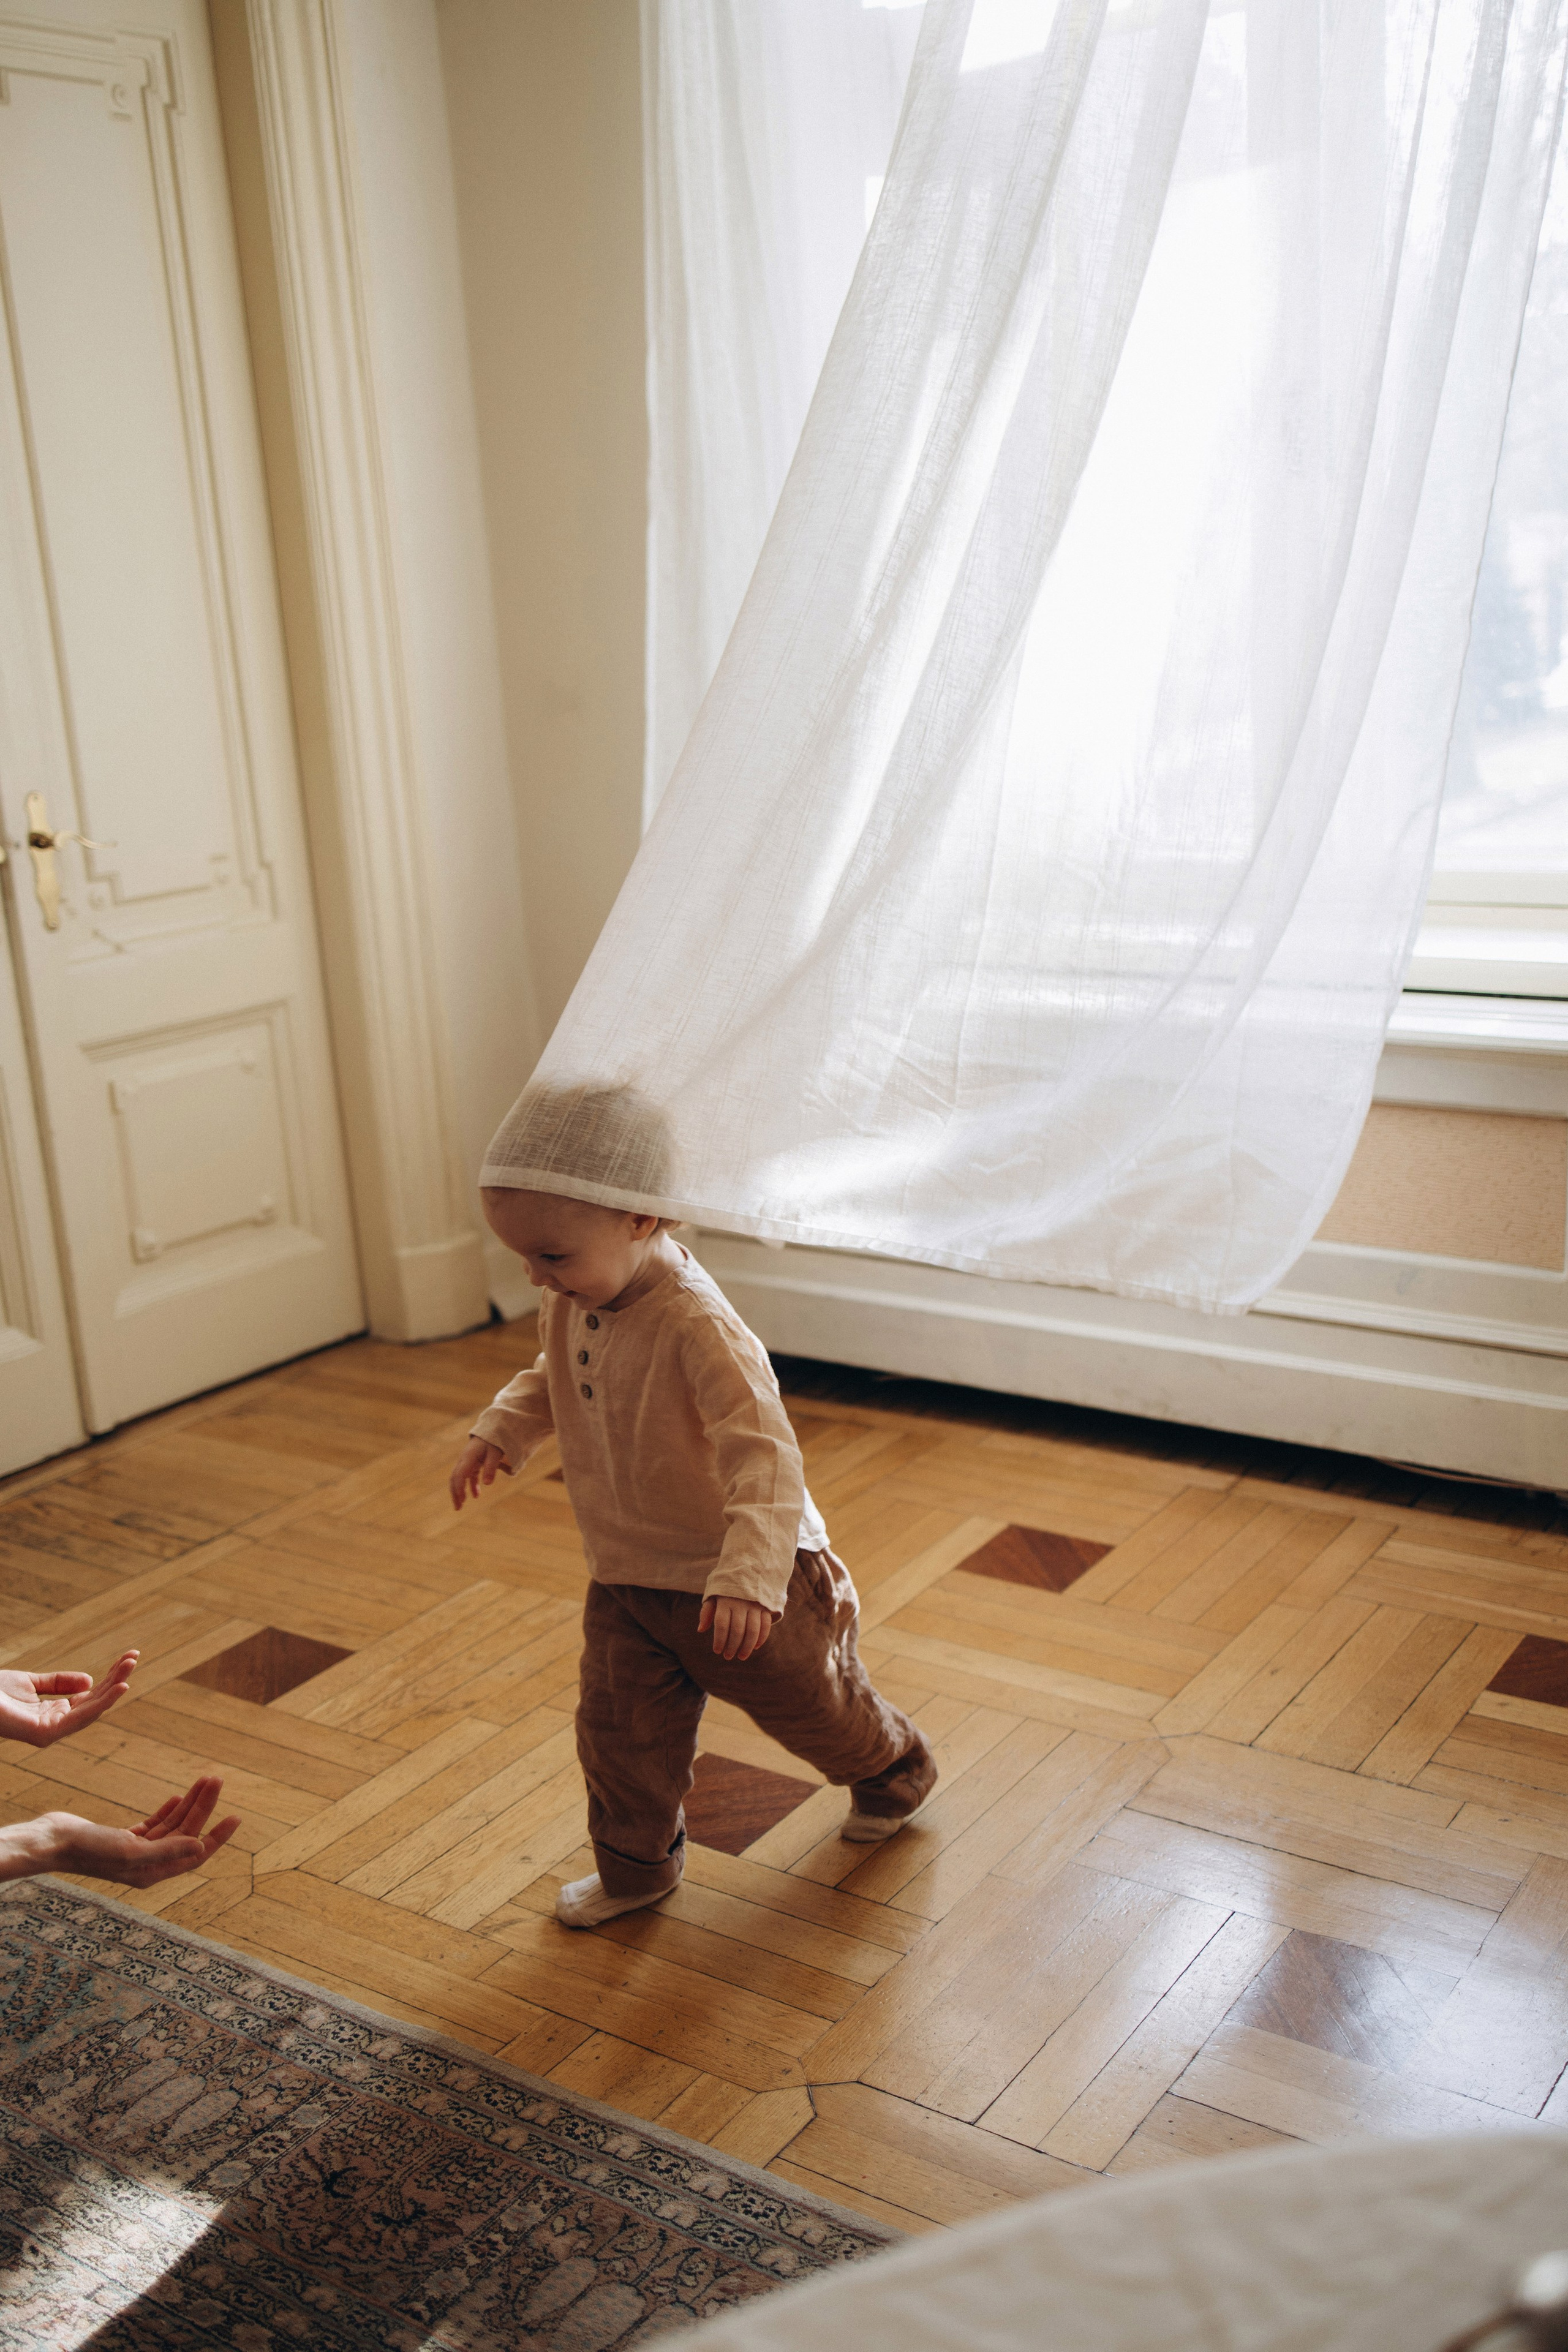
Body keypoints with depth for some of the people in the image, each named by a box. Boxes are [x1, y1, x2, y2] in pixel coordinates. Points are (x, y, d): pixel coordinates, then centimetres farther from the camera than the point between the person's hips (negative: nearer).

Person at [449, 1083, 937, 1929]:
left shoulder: (696, 1325, -35)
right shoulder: (570, 1304, -7)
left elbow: (765, 1454, -40)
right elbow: (553, 1375, 17)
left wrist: (751, 1573, -49)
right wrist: (501, 1431, 2)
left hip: (738, 1583, -6)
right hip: (626, 1577, 6)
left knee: (807, 1700, 17)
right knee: (619, 1729, 8)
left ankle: (895, 1773, 46)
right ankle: (635, 1864, 31)